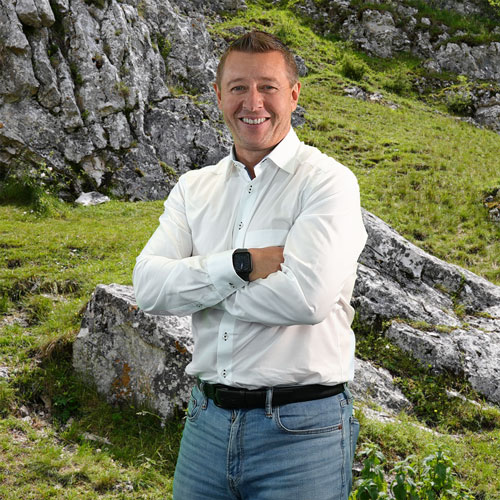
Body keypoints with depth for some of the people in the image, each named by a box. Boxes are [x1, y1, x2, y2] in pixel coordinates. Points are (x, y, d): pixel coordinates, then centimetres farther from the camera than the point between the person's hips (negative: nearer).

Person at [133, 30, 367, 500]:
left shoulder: (328, 181, -8)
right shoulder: (194, 187, 8)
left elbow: (306, 296, -22)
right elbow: (148, 285, -4)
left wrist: (196, 284, -9)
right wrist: (241, 265, -18)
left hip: (300, 429, -4)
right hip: (207, 421, 4)